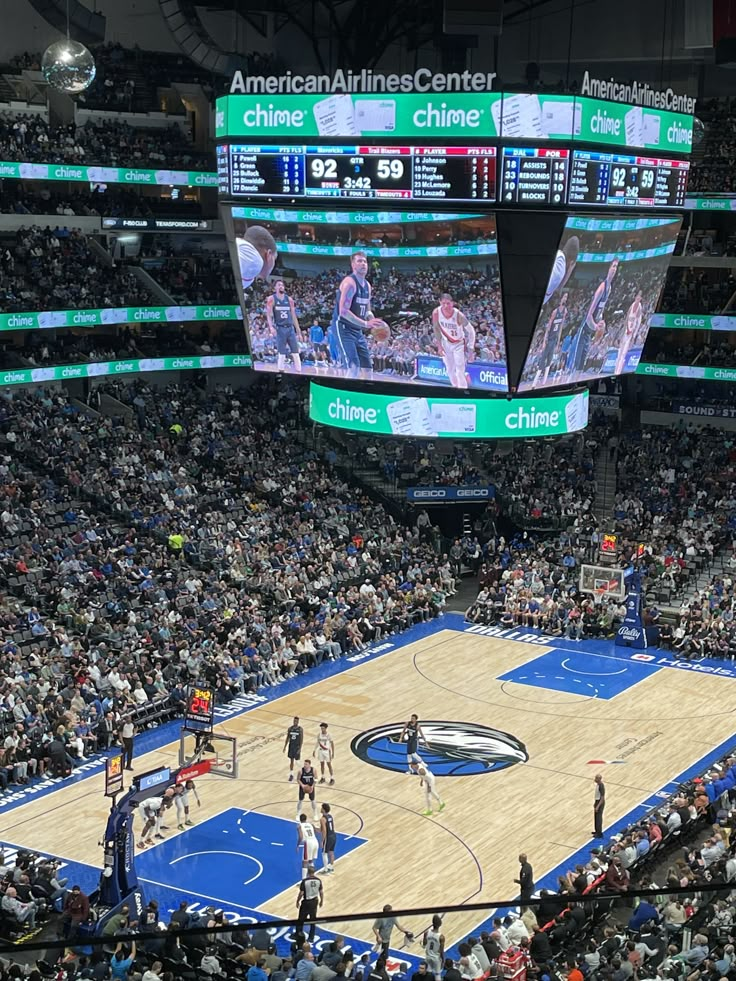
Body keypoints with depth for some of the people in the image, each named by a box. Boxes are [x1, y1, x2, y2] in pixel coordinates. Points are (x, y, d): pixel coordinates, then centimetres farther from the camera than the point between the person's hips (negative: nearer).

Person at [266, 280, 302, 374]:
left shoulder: (289, 299, 12)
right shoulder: (271, 299, 0)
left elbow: (293, 315, 15)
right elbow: (268, 314, -5)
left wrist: (298, 329, 12)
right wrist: (271, 327, -19)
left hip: (290, 328, 4)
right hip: (280, 328, -4)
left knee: (295, 352, 1)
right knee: (281, 354, -5)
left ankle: (298, 372, 3)